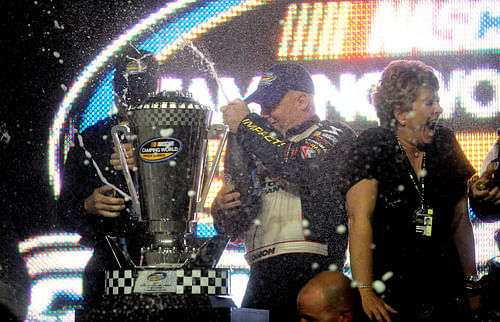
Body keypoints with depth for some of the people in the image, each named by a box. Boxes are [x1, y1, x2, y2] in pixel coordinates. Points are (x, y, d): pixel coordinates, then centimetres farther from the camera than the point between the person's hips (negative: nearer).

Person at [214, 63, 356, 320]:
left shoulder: (335, 135, 8)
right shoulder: (263, 154, 28)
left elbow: (302, 168, -15)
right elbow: (237, 230, 29)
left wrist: (245, 126, -4)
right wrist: (222, 211, 3)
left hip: (307, 268, -6)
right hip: (260, 275, 7)